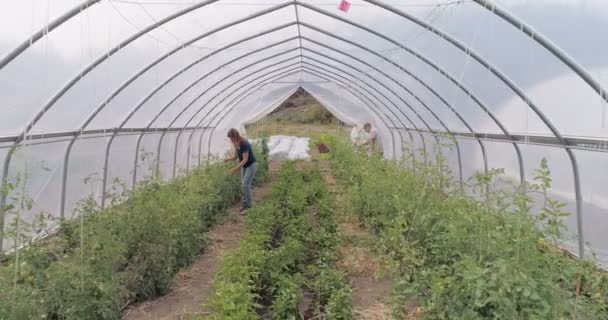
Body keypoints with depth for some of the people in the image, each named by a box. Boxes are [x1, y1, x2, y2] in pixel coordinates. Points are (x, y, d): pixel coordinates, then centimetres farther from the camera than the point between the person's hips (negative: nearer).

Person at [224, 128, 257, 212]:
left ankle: (248, 205, -4)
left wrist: (235, 168, -32)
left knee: (246, 184, -13)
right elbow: (236, 156, 5)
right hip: (244, 166, 8)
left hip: (251, 165, -8)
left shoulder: (244, 144, -28)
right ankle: (245, 203, 14)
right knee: (244, 184, 7)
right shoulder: (236, 144, -2)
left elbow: (245, 159, -28)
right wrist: (228, 159, -14)